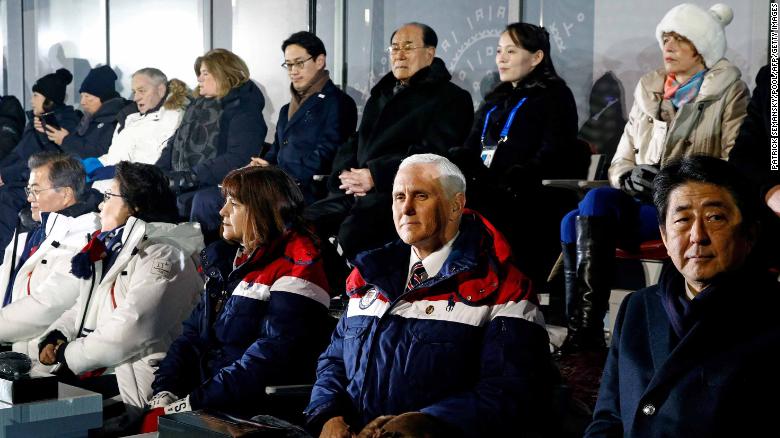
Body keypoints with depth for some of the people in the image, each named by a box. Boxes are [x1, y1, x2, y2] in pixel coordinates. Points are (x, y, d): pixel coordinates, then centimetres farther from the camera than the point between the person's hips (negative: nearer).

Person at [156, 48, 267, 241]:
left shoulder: (243, 110, -6)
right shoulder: (197, 106, 19)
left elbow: (239, 159, -19)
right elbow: (175, 144, 20)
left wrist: (191, 178, -23)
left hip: (220, 186, -7)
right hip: (182, 187, 8)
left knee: (203, 201, -36)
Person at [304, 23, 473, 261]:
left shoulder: (451, 98, 4)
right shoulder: (381, 94, 27)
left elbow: (431, 153, -10)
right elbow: (353, 144, 24)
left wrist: (376, 175, -16)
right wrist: (347, 175, 1)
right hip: (355, 193, 7)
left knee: (353, 232, -35)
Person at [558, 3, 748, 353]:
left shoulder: (730, 93, 6)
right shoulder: (648, 90, 20)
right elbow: (619, 162, 19)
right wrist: (629, 178, -5)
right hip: (642, 204, 5)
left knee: (597, 201, -31)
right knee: (573, 222, -26)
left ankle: (586, 331, -31)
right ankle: (582, 333, -27)